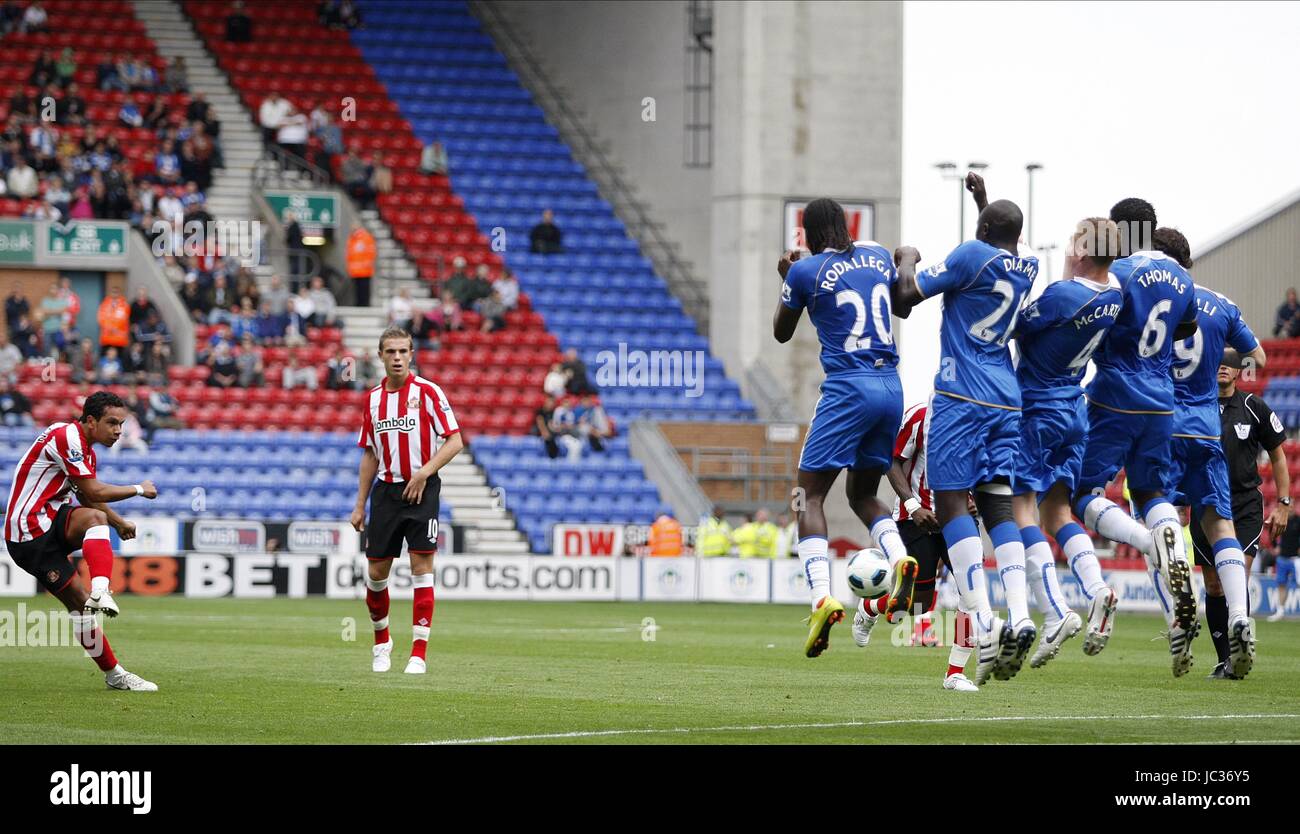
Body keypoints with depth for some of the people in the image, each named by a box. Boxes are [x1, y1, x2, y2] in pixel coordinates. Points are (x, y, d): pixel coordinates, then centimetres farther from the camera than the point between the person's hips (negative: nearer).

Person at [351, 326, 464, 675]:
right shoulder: (373, 398, 9)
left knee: (421, 567, -7)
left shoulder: (428, 391, -5)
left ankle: (418, 654, -6)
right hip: (385, 490, 4)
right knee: (376, 572, 3)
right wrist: (359, 505, 12)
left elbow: (454, 441, -7)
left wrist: (424, 472, -19)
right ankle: (382, 642, 26)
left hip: (421, 490, -4)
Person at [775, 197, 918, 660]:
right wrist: (909, 262, 51)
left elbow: (782, 332, 14)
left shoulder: (805, 271, -3)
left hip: (847, 388, -6)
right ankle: (899, 558, -10)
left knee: (810, 493, -1)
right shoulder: (878, 256, 11)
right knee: (863, 492, 19)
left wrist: (785, 280, 28)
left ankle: (822, 596, -20)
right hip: (891, 387, 6)